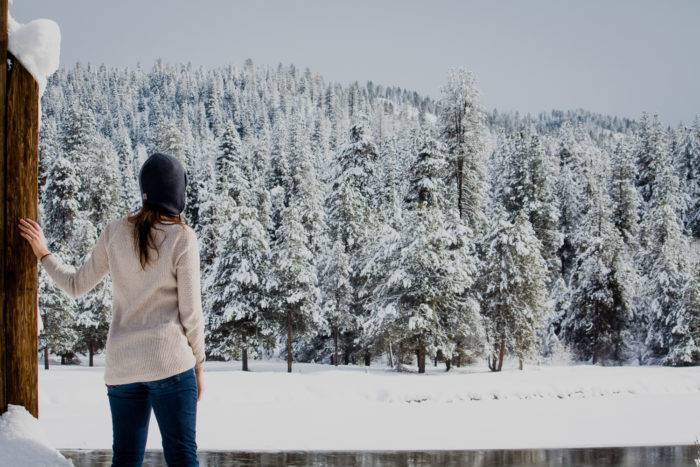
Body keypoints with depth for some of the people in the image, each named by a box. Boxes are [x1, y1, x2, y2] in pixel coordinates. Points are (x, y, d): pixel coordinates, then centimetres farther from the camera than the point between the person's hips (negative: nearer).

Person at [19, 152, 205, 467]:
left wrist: (42, 253, 27)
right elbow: (190, 312, -6)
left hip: (121, 367, 4)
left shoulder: (115, 232, 3)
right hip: (170, 363, -4)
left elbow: (77, 286, 13)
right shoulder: (182, 238, -8)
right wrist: (199, 363, 5)